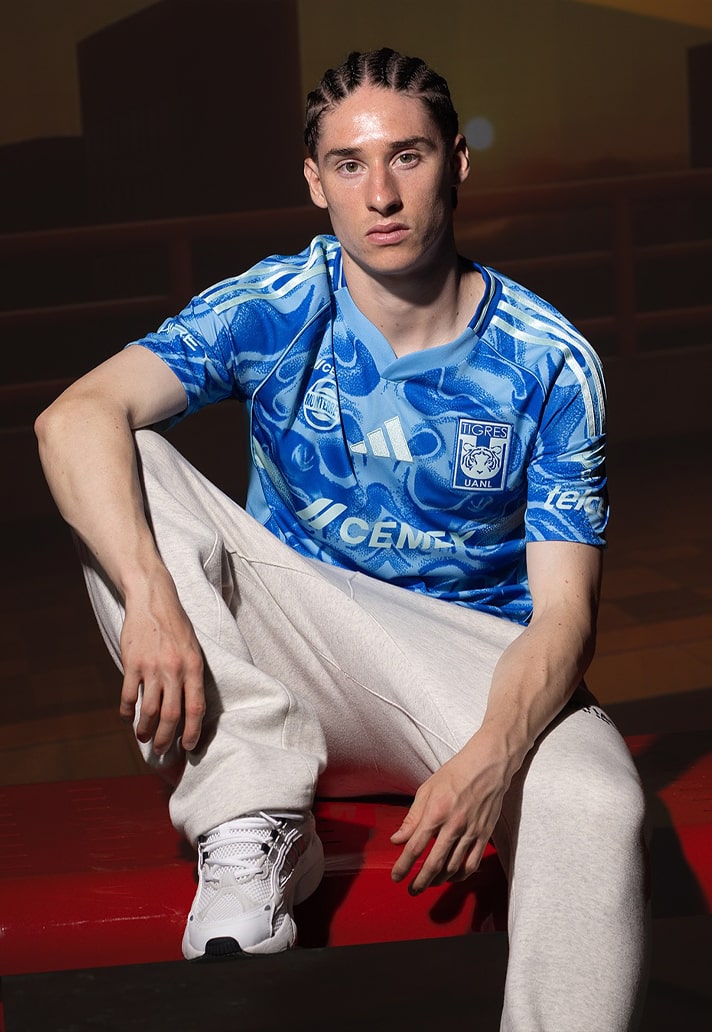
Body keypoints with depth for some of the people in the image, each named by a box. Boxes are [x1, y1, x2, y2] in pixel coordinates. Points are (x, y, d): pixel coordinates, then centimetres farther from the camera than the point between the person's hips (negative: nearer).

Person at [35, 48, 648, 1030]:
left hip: (476, 663, -2)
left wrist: (486, 761, -32)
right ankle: (253, 830, -28)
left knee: (597, 807, -35)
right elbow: (78, 417, -20)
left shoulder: (548, 363, -7)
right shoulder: (275, 310, -5)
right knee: (128, 471, -21)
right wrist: (150, 593, -38)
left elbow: (563, 607, -12)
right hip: (292, 642, 2)